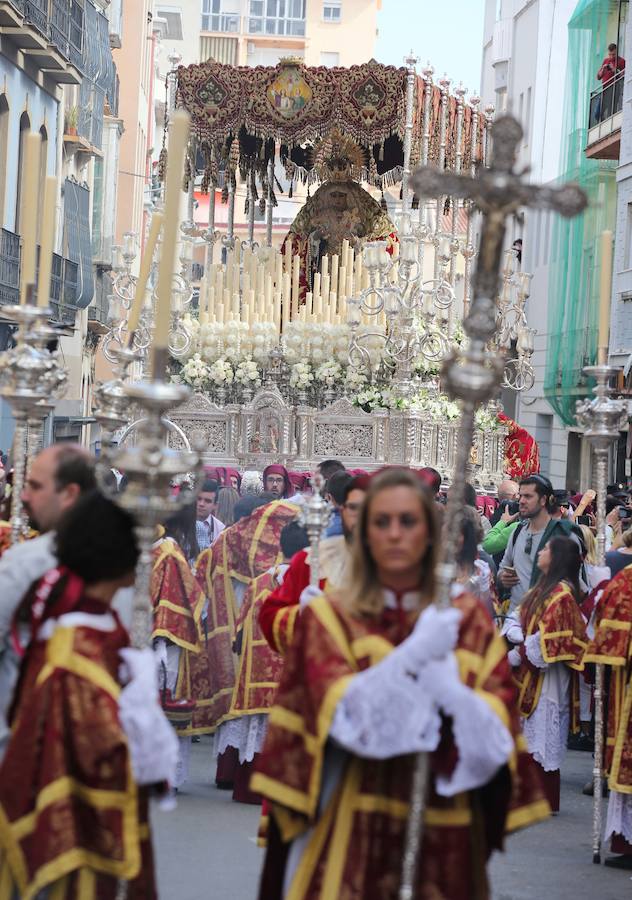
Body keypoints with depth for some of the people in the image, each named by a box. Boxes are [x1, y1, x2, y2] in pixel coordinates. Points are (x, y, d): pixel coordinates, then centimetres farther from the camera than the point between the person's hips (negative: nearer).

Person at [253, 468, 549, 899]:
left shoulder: (468, 619, 9)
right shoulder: (329, 615, 3)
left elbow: (500, 723, 0)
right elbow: (341, 713, -10)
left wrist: (450, 692, -19)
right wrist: (413, 654, -19)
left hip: (443, 831, 2)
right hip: (354, 828, -2)